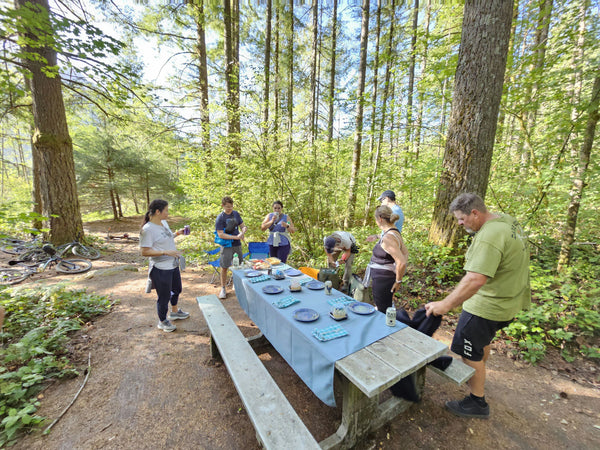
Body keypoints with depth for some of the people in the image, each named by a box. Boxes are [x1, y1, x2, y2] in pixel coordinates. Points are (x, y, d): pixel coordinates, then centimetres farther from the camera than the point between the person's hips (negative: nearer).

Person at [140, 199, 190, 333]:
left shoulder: (164, 222, 5)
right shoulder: (147, 229, -21)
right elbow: (144, 252, -21)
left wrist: (177, 233, 6)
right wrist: (166, 252, -27)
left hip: (173, 265, 9)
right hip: (160, 269, -9)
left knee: (176, 289, 25)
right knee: (164, 296, 8)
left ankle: (174, 312, 49)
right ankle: (162, 321, 32)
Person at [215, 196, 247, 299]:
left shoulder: (236, 214, 3)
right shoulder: (220, 218, -12)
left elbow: (243, 226, 9)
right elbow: (221, 234, -17)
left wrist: (243, 232, -15)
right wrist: (235, 237, -22)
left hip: (237, 244, 5)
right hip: (227, 246, -5)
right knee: (224, 267, 3)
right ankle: (223, 288, 20)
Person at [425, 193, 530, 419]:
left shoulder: (489, 236, -30)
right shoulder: (508, 220, 2)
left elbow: (476, 279, -38)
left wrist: (445, 304, -35)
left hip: (487, 306, -10)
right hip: (507, 301, 10)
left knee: (470, 352, 7)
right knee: (482, 341, 29)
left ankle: (477, 402, 25)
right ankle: (476, 375, 51)